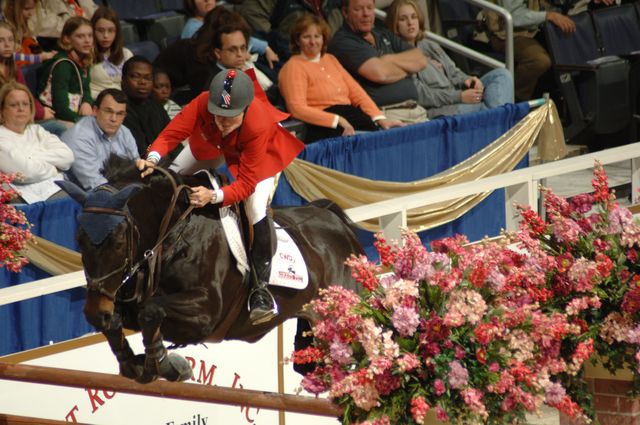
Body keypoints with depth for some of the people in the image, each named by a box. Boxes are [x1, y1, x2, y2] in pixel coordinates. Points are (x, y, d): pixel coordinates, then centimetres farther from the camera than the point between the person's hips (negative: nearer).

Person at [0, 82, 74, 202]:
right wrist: (53, 168, 5)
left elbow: (68, 156, 7)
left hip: (59, 189, 6)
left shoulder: (36, 130, 22)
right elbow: (27, 170, -12)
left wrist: (35, 158, -4)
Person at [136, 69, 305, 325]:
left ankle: (261, 289, -18)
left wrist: (214, 196, -58)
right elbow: (172, 133, -37)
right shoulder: (203, 103, -39)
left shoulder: (258, 125, -44)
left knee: (257, 210, -25)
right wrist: (153, 158, -58)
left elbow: (246, 183, -41)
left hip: (262, 150, -5)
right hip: (212, 142, 5)